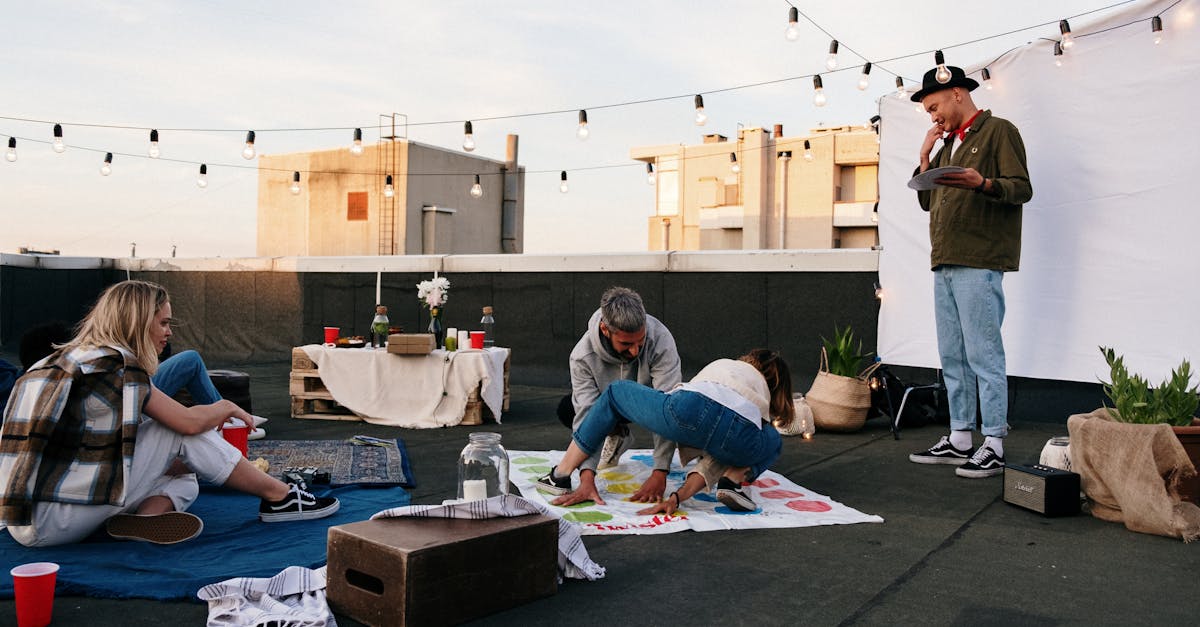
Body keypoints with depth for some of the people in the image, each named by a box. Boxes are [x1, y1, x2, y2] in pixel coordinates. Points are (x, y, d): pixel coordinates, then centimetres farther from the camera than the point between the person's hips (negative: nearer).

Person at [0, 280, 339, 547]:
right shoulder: (114, 362, -11)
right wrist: (227, 407, 10)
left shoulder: (68, 360, 17)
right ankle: (280, 496, 2)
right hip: (49, 520, -9)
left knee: (184, 481, 11)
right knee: (181, 430, -5)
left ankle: (142, 520, -20)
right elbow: (189, 421, -11)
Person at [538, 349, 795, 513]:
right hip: (738, 438, 2)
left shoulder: (723, 364, 39)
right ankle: (732, 481, 9)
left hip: (692, 412, -1)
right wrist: (678, 497, 24)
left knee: (615, 393, 27)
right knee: (773, 443, 40)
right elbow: (716, 460, 27)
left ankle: (560, 477, 24)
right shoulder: (764, 396, 37)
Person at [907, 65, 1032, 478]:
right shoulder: (948, 144, 24)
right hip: (945, 265, 8)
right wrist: (925, 157, 12)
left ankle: (994, 446, -2)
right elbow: (927, 201, 23)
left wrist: (983, 183, -26)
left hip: (979, 264, -8)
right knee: (952, 357, 9)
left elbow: (1022, 188, -8)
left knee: (984, 355, -8)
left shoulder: (998, 131, 1)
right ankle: (960, 439, 16)